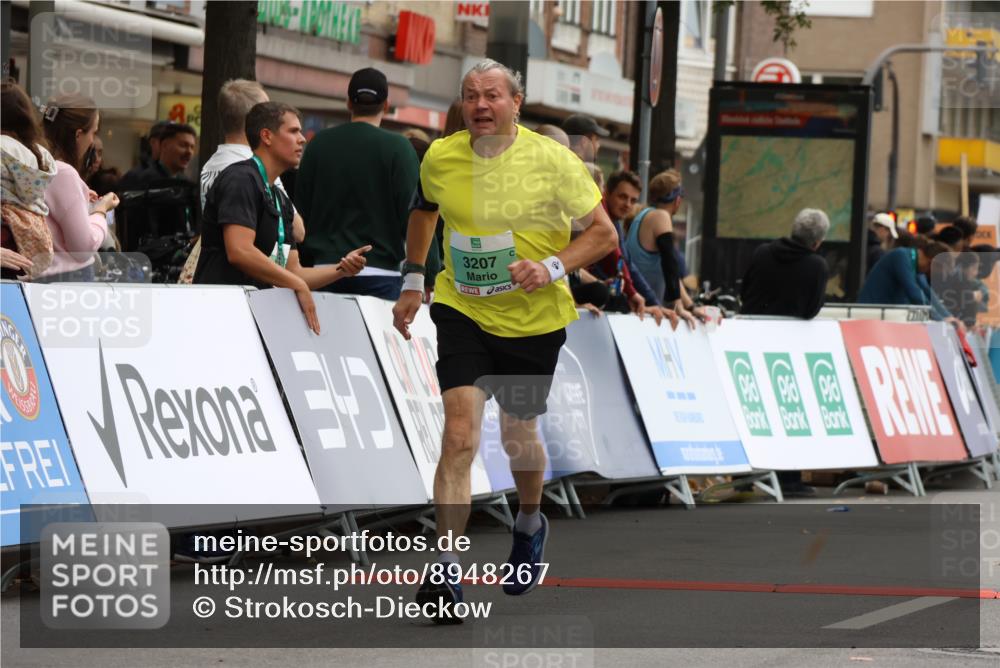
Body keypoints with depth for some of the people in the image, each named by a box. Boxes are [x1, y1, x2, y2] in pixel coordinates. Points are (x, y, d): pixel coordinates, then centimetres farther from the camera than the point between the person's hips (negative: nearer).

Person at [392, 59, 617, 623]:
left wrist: (553, 268, -23)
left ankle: (531, 525, 48)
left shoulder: (552, 160, -13)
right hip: (462, 313, 1)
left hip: (534, 319, -1)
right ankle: (447, 572, -16)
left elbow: (603, 233, -8)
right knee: (459, 435, -16)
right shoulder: (440, 158, -4)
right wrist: (413, 280, 15)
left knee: (519, 435, 16)